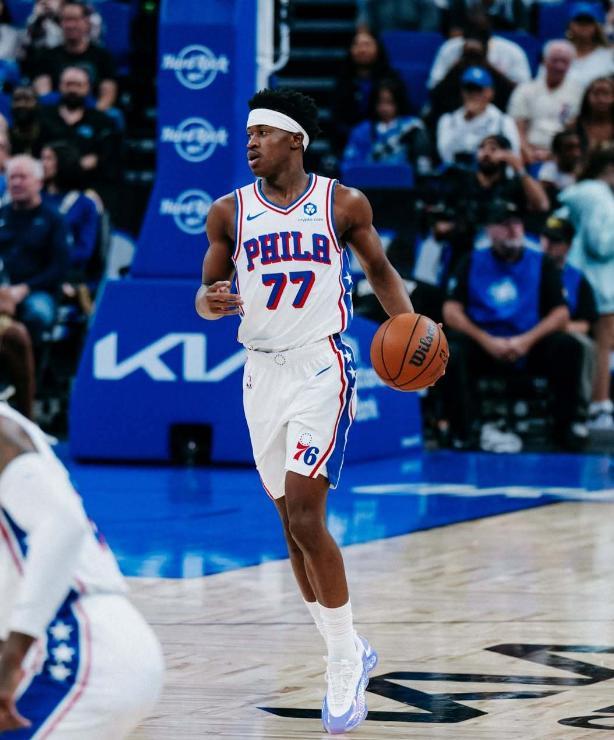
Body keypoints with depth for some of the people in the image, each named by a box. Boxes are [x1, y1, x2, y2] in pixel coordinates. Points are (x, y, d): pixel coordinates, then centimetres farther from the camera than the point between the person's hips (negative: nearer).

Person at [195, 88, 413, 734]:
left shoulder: (344, 204, -2)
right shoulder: (229, 213, 4)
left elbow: (380, 271, 10)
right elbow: (205, 293, 10)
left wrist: (409, 324, -6)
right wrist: (211, 302, -14)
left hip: (321, 368, -4)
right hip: (263, 373, 4)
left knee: (305, 519, -15)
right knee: (293, 524, 9)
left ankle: (345, 663, -3)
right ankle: (349, 655, 23)